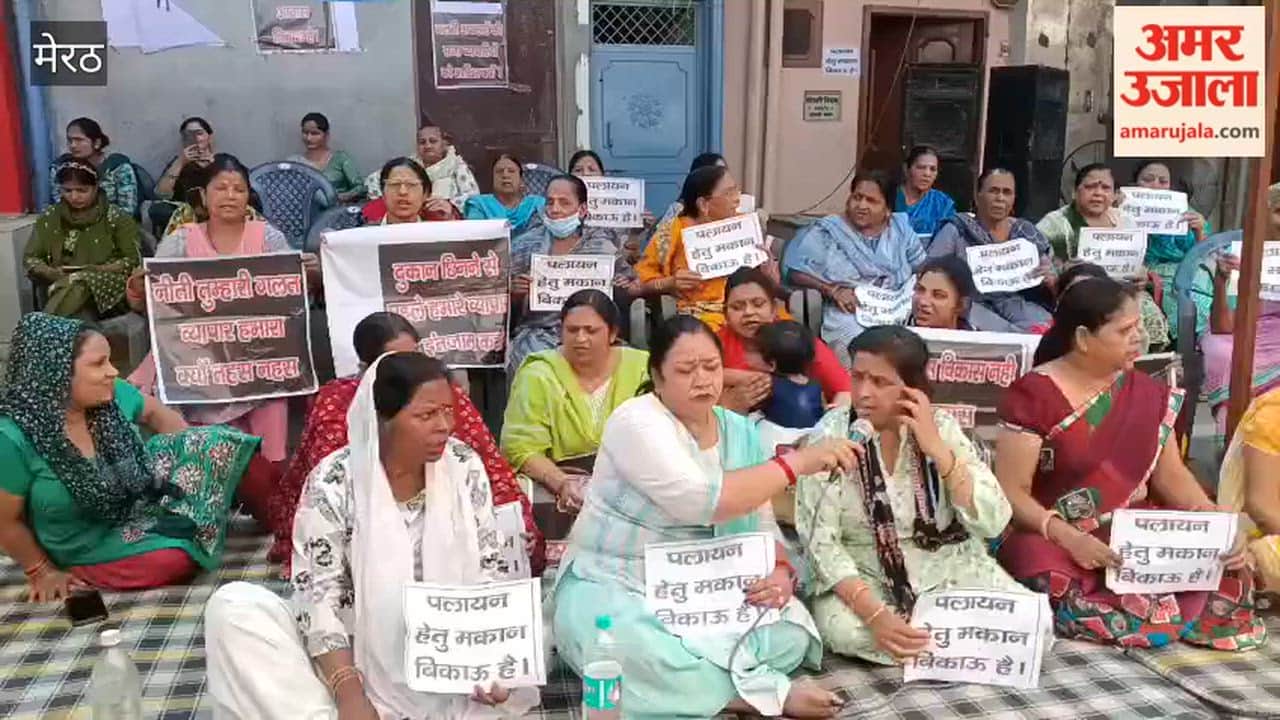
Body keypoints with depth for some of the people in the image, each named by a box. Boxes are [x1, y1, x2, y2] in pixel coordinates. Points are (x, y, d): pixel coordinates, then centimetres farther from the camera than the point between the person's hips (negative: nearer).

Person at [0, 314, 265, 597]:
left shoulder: (110, 397, -12)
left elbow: (154, 413, 9)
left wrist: (196, 453, -1)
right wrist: (43, 571, -7)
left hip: (141, 498, 5)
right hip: (93, 545, -5)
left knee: (219, 445, -9)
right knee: (176, 557, -28)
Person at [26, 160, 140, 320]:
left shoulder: (116, 218, 3)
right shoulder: (49, 218, 14)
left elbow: (134, 260, -2)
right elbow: (29, 259, 13)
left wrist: (101, 270, -18)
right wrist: (50, 272, -9)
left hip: (107, 291, -2)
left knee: (77, 283, -37)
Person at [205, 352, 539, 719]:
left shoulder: (464, 466, -7)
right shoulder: (333, 482, -14)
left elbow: (487, 569, -4)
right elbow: (319, 593, -16)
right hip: (357, 654, -1)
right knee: (233, 607, -20)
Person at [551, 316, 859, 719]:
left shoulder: (739, 432, 4)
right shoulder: (636, 423, -18)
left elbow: (760, 525, 5)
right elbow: (701, 503, -31)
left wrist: (780, 573, -17)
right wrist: (796, 463, -29)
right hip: (611, 586, -5)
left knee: (790, 631, -19)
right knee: (630, 651, -38)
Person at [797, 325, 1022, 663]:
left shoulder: (942, 427, -6)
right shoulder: (831, 436, -13)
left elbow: (993, 522, -12)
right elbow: (820, 541, -16)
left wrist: (938, 449, -22)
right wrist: (875, 614, -29)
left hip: (950, 568, 2)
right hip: (864, 575, -1)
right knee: (845, 629, -33)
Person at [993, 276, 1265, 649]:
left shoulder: (1147, 395, 7)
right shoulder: (1034, 397, -11)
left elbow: (1170, 474, 9)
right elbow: (1011, 493, -13)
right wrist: (1068, 538, -27)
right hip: (1055, 538, -5)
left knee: (1222, 575, -17)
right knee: (1057, 581, -36)